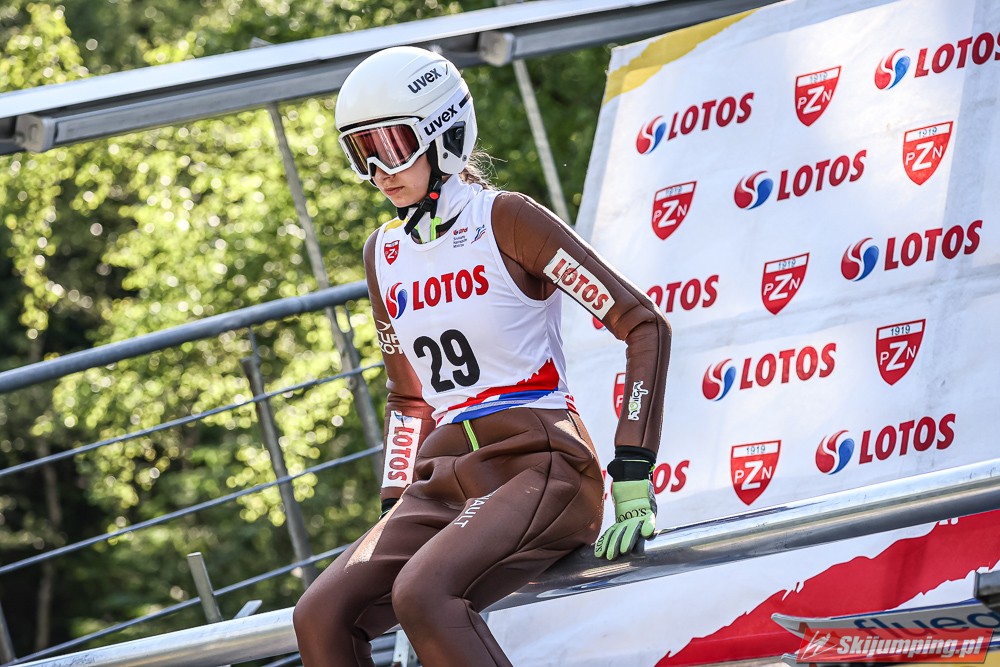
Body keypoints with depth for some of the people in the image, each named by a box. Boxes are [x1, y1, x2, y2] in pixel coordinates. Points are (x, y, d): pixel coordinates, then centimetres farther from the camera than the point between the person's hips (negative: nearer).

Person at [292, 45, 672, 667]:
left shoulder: (504, 220, -6)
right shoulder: (386, 254, 15)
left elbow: (644, 324, -9)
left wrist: (632, 477, -14)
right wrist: (396, 516, 17)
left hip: (541, 468, -7)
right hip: (446, 485, 7)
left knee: (422, 594, -33)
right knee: (321, 617, -15)